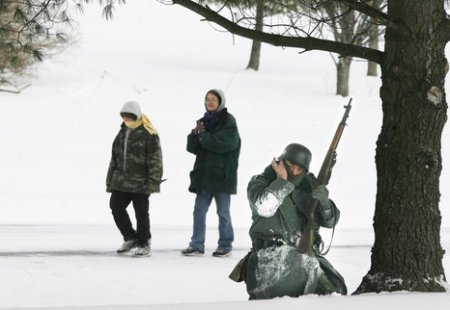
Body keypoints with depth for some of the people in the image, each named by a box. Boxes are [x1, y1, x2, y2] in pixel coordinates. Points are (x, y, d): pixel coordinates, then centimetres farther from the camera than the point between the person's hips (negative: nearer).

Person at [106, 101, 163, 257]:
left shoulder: (148, 133, -8)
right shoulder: (122, 133, 14)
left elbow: (155, 159, -10)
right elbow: (115, 158, 20)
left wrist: (153, 181, -17)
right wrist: (110, 182, 18)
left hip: (140, 183, -7)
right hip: (121, 182, 7)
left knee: (141, 213, -1)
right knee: (116, 207, 4)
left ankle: (144, 245, 10)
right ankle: (130, 238, 19)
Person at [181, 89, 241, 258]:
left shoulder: (228, 122, -4)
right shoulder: (205, 121, 16)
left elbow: (224, 143, -20)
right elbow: (192, 147, 11)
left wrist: (203, 136, -9)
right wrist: (196, 133, -9)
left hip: (222, 174, -6)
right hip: (204, 174, 6)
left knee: (223, 212, 1)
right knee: (199, 210, 4)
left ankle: (225, 245, 9)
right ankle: (197, 245, 8)